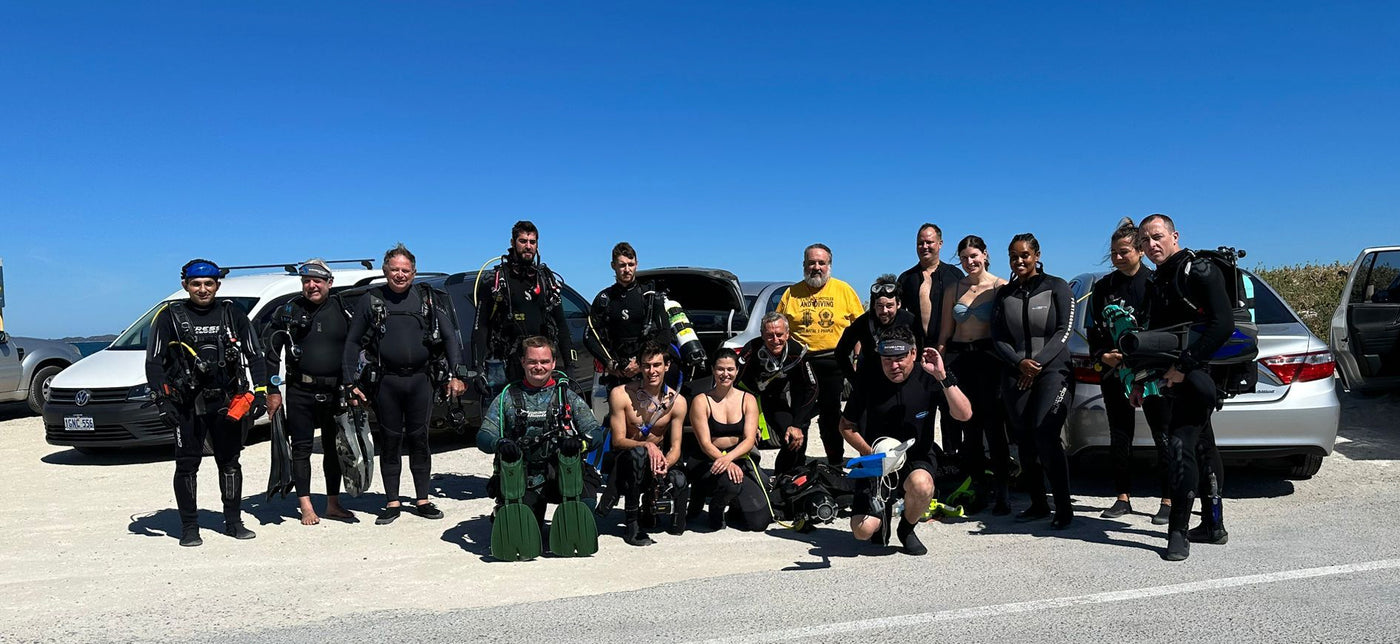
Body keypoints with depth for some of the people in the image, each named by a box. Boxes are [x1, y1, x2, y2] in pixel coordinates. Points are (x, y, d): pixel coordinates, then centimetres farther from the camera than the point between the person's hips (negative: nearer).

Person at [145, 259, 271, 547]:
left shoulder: (233, 315, 8)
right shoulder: (169, 317, 2)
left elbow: (255, 356, 11)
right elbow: (154, 362, 0)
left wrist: (260, 392, 2)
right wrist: (163, 401, -10)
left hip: (226, 402, 2)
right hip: (186, 405, -2)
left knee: (230, 463, 8)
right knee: (187, 466, 2)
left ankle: (233, 521, 19)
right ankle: (189, 528, 11)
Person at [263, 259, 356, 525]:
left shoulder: (342, 311, 5)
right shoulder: (288, 311, 1)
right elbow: (271, 352, 1)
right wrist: (273, 391, -4)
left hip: (334, 392, 2)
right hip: (300, 392, -2)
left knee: (334, 448, 9)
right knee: (301, 448, 2)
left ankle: (333, 505, 20)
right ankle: (306, 507, 8)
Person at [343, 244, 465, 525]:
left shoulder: (428, 299, 7)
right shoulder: (371, 300, 6)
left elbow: (450, 336, 7)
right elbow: (352, 342, 8)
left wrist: (455, 374, -3)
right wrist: (349, 383, 2)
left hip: (420, 379, 1)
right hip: (386, 381, 0)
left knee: (419, 438, 6)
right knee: (391, 440, 5)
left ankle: (422, 500, 16)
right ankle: (392, 503, 14)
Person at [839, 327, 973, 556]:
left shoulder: (928, 379, -9)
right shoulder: (869, 385, -7)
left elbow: (964, 414, -19)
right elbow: (846, 427, 4)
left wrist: (943, 377, -29)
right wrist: (872, 454, -10)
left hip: (917, 459, 0)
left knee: (921, 485, -38)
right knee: (862, 531, -14)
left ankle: (907, 528, -3)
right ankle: (882, 511, 25)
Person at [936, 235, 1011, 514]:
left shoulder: (1000, 286, 0)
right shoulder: (953, 289, 12)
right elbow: (945, 333, 14)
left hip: (990, 357, -4)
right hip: (959, 359, 4)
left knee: (993, 425, -6)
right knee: (970, 428, 7)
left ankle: (1001, 493, 2)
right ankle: (979, 489, 17)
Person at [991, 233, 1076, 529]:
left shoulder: (1056, 287, 5)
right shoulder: (1004, 294, 14)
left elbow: (1064, 330, -2)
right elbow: (998, 338, 9)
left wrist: (1038, 363, -11)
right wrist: (1019, 363, -8)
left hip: (1053, 370, -4)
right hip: (1016, 375, 4)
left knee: (1045, 435, -17)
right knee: (1024, 442, 2)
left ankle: (1063, 507, -9)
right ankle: (1038, 504, 13)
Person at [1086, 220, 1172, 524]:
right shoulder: (1103, 287, 9)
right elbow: (1092, 330, 11)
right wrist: (1103, 356, -6)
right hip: (1114, 373, 4)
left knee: (1163, 436, 0)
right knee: (1119, 438, 9)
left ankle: (1168, 500, 8)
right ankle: (1123, 498, 19)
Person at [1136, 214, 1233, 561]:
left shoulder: (1200, 272, -10)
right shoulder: (1156, 284, 16)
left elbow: (1223, 325, -20)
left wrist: (1184, 365, -23)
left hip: (1198, 376, -9)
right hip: (1173, 378, 9)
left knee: (1180, 444, -16)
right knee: (1201, 449, 15)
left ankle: (1178, 530, -13)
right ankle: (1212, 525, 24)